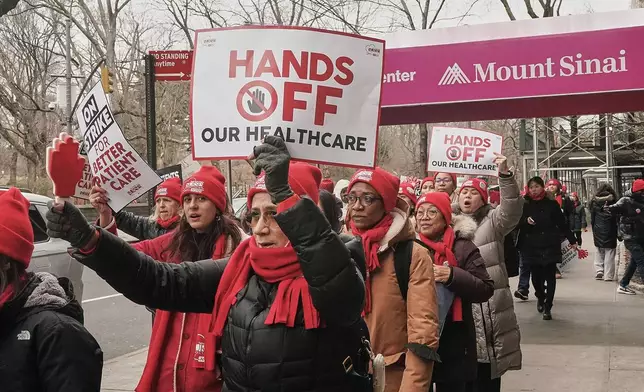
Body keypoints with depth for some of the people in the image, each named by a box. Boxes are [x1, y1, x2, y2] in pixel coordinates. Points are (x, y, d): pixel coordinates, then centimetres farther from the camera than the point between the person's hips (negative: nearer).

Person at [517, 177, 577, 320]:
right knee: (536, 276, 3)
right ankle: (540, 297, 33)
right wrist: (526, 221, -17)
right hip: (531, 247, 1)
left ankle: (547, 307, 6)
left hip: (550, 246, -1)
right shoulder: (525, 205, 4)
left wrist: (572, 240, 3)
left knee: (550, 277, -1)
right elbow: (518, 224, 4)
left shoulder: (552, 204, 1)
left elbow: (562, 223, 3)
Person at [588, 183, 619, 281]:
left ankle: (599, 271, 3)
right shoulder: (613, 202, -4)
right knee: (609, 253, 2)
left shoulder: (594, 202, 2)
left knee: (599, 252, 14)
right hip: (610, 231, -2)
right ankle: (608, 275, -1)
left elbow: (592, 219, 4)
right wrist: (618, 233, 5)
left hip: (598, 231, 2)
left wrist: (594, 231, 11)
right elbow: (617, 219, -2)